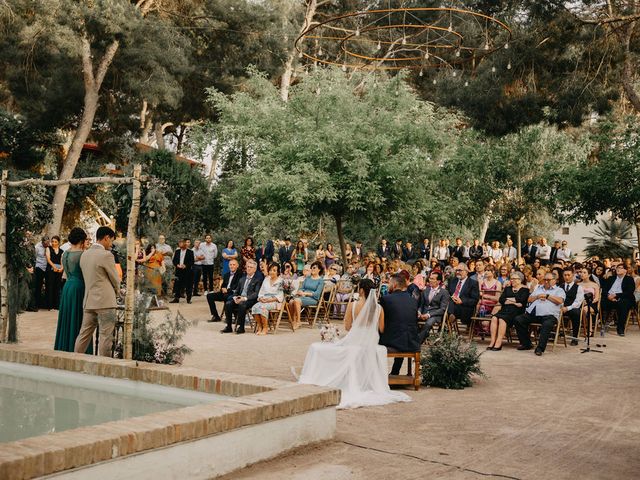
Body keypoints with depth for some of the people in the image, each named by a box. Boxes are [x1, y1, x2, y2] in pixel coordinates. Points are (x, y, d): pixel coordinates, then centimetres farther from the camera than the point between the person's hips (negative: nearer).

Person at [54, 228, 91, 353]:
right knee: (77, 322, -2)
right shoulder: (81, 254, -15)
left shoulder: (65, 254, 9)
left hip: (67, 286, 8)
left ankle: (63, 349, 19)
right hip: (78, 288, -8)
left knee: (67, 320, 13)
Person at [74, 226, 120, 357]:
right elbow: (115, 279, -5)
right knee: (106, 336, -2)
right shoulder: (106, 255, -12)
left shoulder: (84, 254, 10)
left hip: (89, 301, 7)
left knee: (84, 334, 12)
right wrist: (116, 291, 17)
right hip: (105, 301, -7)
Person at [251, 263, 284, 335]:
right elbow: (261, 292, 18)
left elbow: (280, 296, -5)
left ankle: (265, 328, -24)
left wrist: (269, 300, -15)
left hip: (275, 302, -5)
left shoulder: (280, 281, 2)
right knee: (255, 307, -27)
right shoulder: (266, 280, 20)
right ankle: (259, 326, -21)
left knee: (262, 307, -33)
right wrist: (261, 298, -5)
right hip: (264, 301, 5)